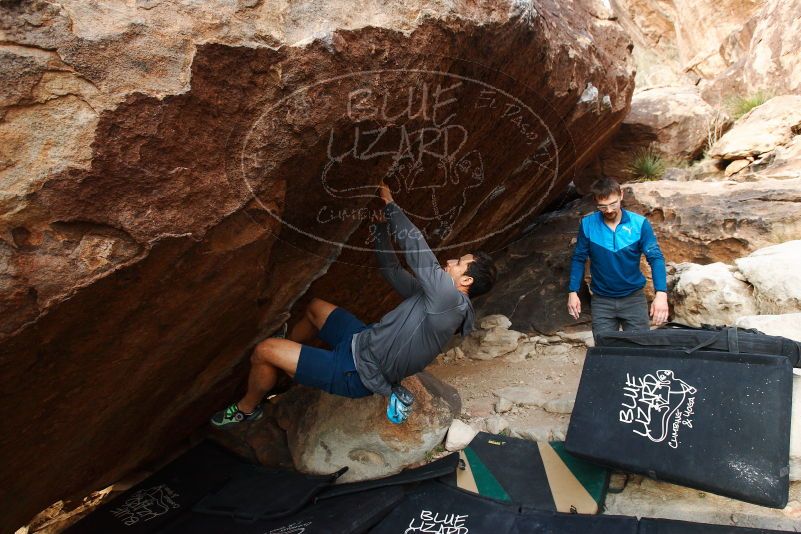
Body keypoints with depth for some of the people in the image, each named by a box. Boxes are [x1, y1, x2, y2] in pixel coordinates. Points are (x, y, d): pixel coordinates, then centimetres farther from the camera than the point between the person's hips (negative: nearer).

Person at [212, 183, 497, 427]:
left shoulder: (450, 298, -25)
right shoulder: (434, 298, 4)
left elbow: (414, 244, -25)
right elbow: (393, 271, 11)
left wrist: (390, 204, -11)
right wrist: (381, 223, 10)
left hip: (355, 373, -9)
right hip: (363, 340, 9)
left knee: (264, 350, -8)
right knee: (314, 306, 25)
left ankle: (247, 408, 22)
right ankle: (282, 363, 41)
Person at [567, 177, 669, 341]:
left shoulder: (639, 223, -11)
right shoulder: (587, 224, -9)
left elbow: (656, 258, -13)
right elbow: (579, 259, 0)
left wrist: (661, 293, -26)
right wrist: (573, 292, -5)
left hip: (634, 298, 0)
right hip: (602, 300, 0)